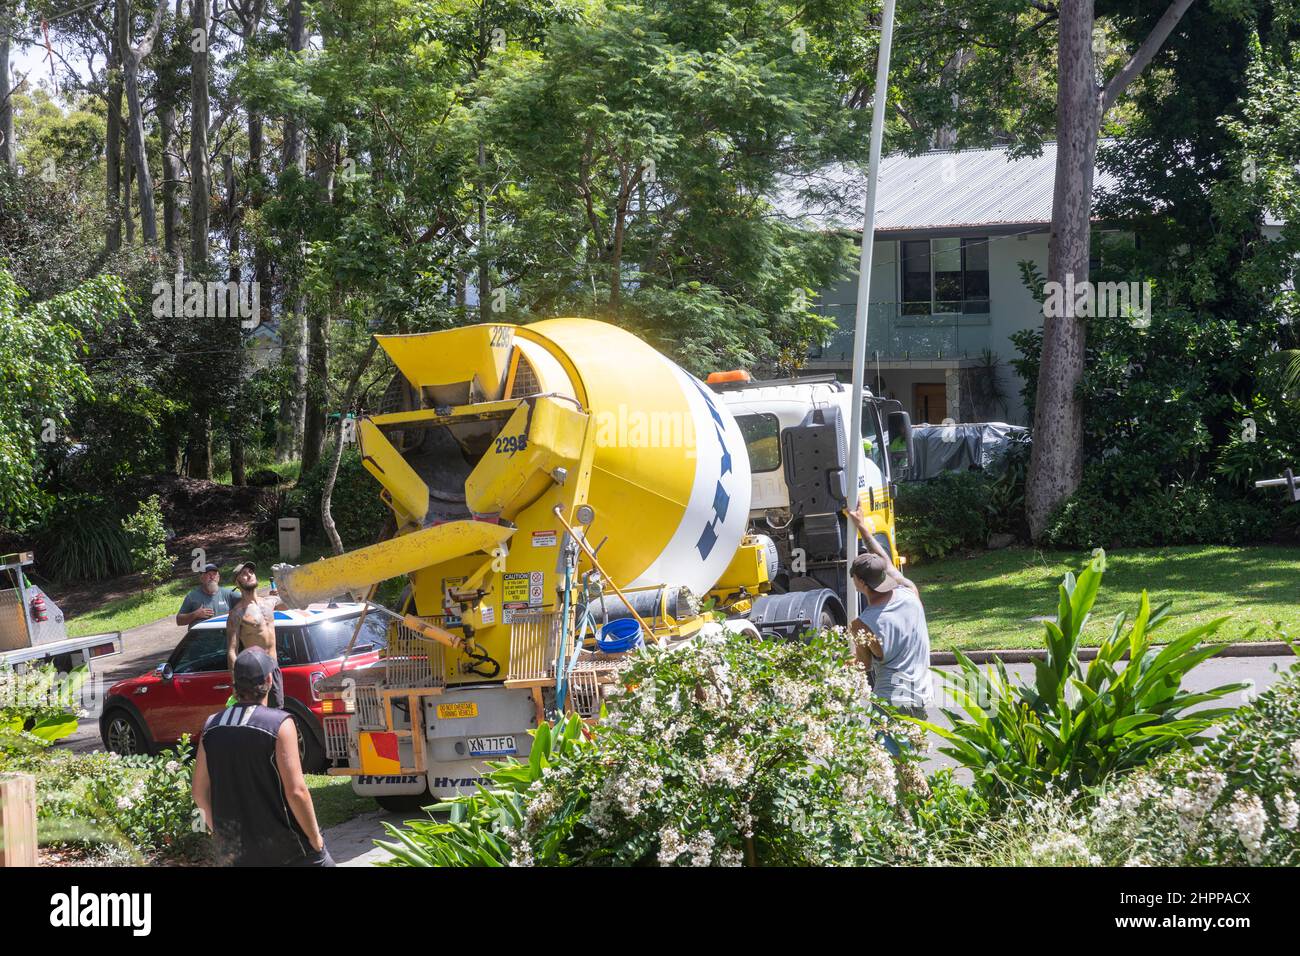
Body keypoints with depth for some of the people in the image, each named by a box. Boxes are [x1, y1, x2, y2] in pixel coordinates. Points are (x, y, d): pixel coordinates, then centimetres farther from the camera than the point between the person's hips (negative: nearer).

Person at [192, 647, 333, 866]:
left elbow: (200, 792, 6)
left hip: (233, 853, 5)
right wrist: (315, 838, -6)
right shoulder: (280, 724, -15)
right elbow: (296, 791, -18)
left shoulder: (211, 727, 0)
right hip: (283, 849, -5)